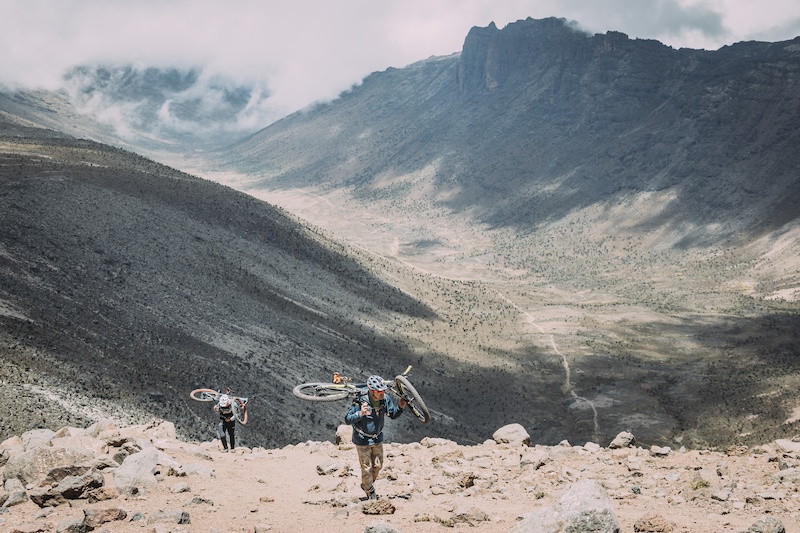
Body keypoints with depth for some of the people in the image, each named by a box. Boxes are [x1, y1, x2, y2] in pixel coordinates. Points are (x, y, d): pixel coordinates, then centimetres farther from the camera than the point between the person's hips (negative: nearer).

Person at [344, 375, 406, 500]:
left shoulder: (385, 399, -14)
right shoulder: (360, 401, -29)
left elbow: (393, 415, 2)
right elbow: (347, 420, -26)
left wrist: (400, 407, -18)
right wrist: (360, 414, -43)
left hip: (377, 438, 5)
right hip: (362, 441, -5)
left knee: (378, 466, 18)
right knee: (367, 468, 5)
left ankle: (367, 485, 46)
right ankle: (370, 493, 29)